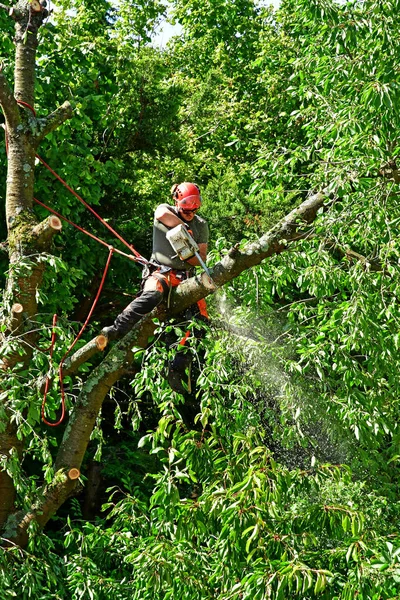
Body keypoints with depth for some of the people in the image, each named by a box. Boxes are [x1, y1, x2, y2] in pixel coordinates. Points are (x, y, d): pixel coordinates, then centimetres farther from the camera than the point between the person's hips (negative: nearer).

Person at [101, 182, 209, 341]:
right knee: (153, 294, -36)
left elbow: (202, 258, 7)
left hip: (185, 277, 5)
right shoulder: (165, 209, 2)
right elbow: (162, 214, -26)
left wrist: (188, 256, -15)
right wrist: (186, 228, -19)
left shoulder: (201, 225, 11)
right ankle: (117, 329, -39)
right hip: (161, 271, -4)